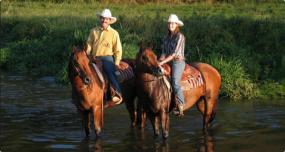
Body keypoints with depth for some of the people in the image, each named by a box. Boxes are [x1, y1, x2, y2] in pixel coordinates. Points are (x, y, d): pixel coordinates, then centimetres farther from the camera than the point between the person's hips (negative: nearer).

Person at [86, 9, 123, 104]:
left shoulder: (114, 33, 4)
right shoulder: (93, 31, 12)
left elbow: (118, 50, 3)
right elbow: (89, 45, 12)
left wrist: (116, 63, -7)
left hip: (107, 57, -4)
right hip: (94, 58, 4)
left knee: (110, 71, -29)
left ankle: (118, 93, -33)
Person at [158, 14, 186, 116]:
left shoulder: (180, 37, -6)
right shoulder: (166, 38, 14)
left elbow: (175, 53, -14)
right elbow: (164, 52, 12)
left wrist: (163, 62, -20)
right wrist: (159, 61, -9)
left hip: (178, 61, -7)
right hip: (168, 62, 7)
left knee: (175, 82, -26)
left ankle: (181, 107, -22)